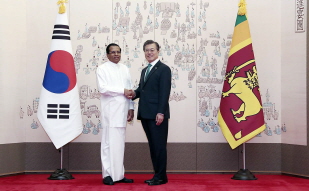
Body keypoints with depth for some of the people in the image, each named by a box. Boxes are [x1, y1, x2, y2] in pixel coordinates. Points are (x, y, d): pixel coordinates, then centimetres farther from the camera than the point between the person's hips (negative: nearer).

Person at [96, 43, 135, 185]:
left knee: (119, 143, 8)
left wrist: (131, 108, 8)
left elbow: (130, 89, 15)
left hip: (122, 110, 5)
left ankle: (119, 174, 12)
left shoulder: (125, 69, 16)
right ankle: (108, 175, 0)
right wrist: (122, 91, -11)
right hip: (110, 111, -5)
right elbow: (103, 88, -12)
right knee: (109, 143, -5)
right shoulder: (102, 69, 1)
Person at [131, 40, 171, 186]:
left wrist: (161, 113, -20)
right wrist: (135, 93, -4)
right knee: (152, 146, 12)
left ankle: (161, 176, 5)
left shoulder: (164, 69, -6)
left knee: (159, 146, -2)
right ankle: (157, 174, 19)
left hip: (157, 115, -8)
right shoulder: (144, 70, 20)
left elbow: (164, 92, -13)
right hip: (145, 114, 8)